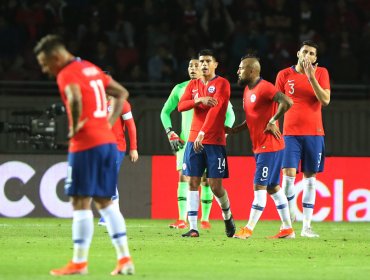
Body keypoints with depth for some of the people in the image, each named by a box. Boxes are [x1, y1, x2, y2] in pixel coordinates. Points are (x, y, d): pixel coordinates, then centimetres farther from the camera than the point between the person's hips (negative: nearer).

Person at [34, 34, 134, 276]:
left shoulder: (66, 74, -9)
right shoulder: (92, 69, 17)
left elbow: (75, 98, -30)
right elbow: (122, 93, 25)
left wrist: (75, 127, -15)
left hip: (85, 145, -8)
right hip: (108, 141, 8)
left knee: (81, 202, -3)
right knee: (105, 201, 12)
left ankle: (79, 262, -2)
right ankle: (125, 259, 7)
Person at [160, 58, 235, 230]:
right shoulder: (180, 89, 7)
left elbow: (230, 114, 3)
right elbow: (165, 112, 16)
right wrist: (171, 134, 4)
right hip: (185, 141, 2)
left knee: (205, 180, -1)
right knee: (183, 178, -6)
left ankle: (205, 219, 6)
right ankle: (182, 220, -9)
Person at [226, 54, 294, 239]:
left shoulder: (264, 88, -16)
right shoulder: (247, 90, 15)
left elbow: (287, 102, -27)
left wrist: (273, 121, -20)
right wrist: (235, 130, 12)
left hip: (269, 146, -10)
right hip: (259, 146, 10)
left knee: (259, 186, -8)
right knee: (273, 187, 11)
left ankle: (249, 229, -8)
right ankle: (287, 229, 15)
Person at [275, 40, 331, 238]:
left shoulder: (321, 73, 3)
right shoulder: (284, 75, 3)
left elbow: (325, 100, -9)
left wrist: (311, 76, -16)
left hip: (314, 133, 1)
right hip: (290, 132, -1)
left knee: (310, 177, 2)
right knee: (289, 174, -14)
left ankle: (306, 226, 5)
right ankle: (289, 213, 7)